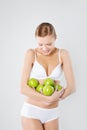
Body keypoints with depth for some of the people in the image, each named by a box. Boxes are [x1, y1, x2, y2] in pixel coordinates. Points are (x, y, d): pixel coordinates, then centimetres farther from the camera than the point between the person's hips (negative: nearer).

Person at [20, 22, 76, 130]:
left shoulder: (63, 54, -2)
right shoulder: (31, 54, -7)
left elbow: (71, 87, -6)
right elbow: (23, 88, -12)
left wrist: (53, 99, -18)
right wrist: (49, 99, -19)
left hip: (52, 113, 3)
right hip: (31, 111, -2)